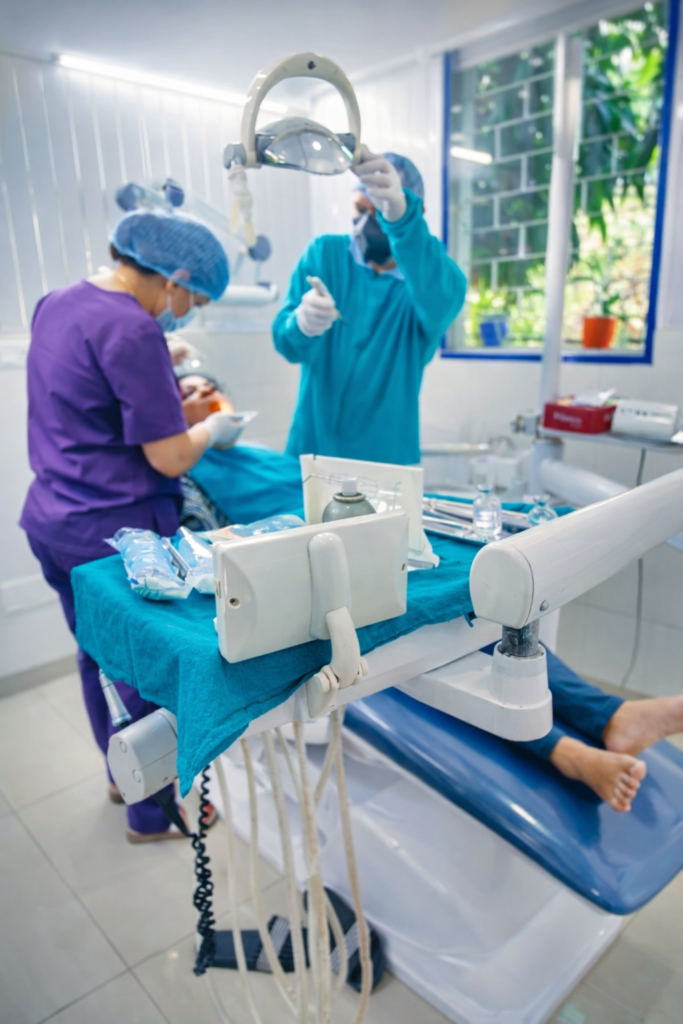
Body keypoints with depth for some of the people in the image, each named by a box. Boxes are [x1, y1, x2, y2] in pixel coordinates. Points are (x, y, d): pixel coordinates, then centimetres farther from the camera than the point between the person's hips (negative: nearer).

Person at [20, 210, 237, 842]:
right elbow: (170, 458, -21)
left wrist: (167, 391, 12)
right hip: (114, 533, -9)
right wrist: (212, 430, -1)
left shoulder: (56, 304, 8)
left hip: (50, 519, 9)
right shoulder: (131, 332, -21)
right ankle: (153, 812, 31)